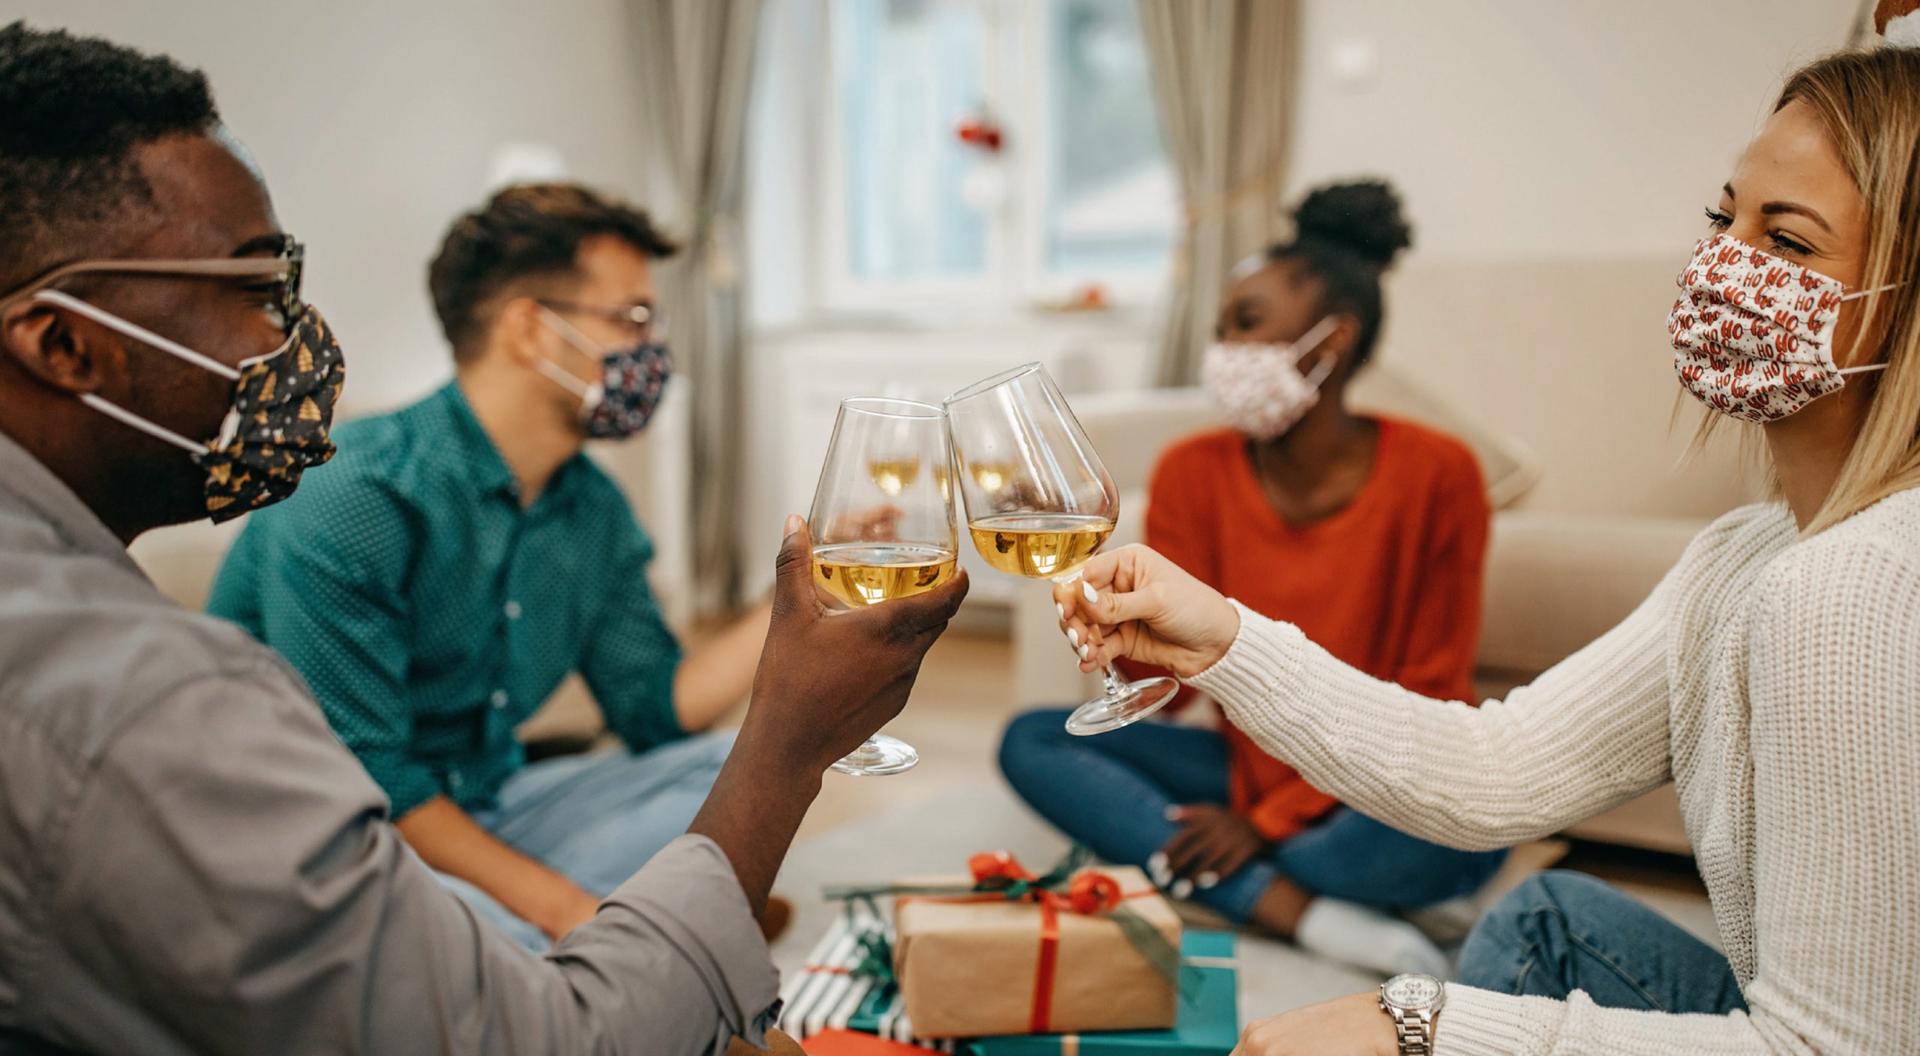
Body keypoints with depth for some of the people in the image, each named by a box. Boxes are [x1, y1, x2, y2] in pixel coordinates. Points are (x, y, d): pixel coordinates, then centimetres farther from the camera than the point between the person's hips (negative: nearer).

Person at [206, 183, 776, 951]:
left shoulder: (595, 512, 2)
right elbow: (358, 780, -22)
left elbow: (658, 710, 4)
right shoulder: (352, 499, -21)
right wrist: (564, 908, -23)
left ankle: (497, 925, -16)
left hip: (484, 813, 8)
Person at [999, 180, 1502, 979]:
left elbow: (1425, 694, -10)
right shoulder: (1195, 471, -5)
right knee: (1030, 742, -13)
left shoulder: (1434, 473, -14)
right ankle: (1297, 910, -23)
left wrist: (1272, 821, -13)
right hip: (1252, 770, 5)